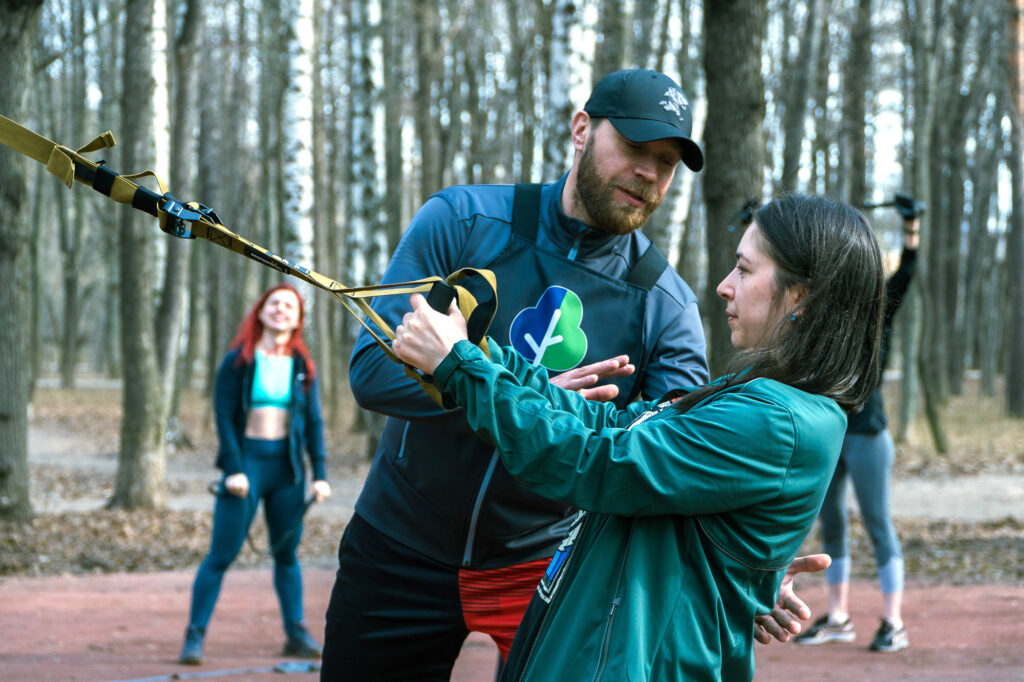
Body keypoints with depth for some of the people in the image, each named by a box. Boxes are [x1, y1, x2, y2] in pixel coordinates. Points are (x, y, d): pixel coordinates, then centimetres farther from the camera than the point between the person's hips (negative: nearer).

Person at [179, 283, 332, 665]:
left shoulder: (303, 366, 8)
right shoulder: (237, 362, -3)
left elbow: (314, 422, 8)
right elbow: (224, 417, -6)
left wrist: (320, 474, 2)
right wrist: (234, 469, -14)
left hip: (287, 468, 3)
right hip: (247, 461, -3)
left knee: (287, 553, 9)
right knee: (222, 554, -5)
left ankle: (296, 634, 15)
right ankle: (194, 636, -1)